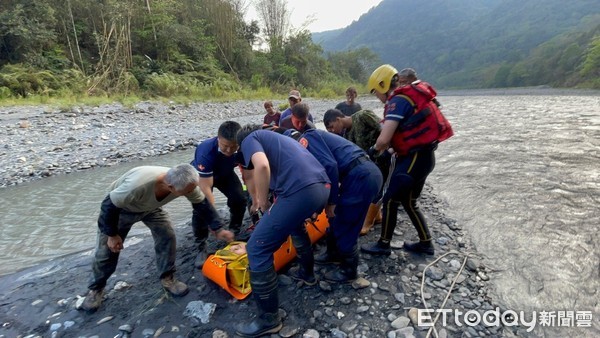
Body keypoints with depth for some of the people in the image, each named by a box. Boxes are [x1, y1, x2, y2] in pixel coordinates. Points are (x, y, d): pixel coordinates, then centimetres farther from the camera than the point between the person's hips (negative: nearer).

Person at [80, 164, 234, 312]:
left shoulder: (186, 183, -32)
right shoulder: (138, 184, -48)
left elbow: (202, 204, -14)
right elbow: (109, 206, -31)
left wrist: (218, 229, -14)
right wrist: (112, 235, -19)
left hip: (151, 207, 4)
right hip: (119, 207, -3)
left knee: (167, 236, -9)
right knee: (107, 249, 2)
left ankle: (167, 278, 9)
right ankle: (96, 289, 26)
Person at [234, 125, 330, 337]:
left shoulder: (249, 139, 12)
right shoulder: (276, 138, 35)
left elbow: (262, 166, -12)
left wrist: (262, 202, 3)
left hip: (301, 191, -9)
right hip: (322, 186, 9)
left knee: (257, 249, 4)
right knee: (294, 223, 38)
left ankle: (269, 319, 16)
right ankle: (307, 273, 52)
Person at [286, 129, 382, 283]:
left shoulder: (307, 139, -5)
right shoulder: (315, 139, 24)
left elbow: (330, 166, -19)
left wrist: (331, 202, -10)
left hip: (361, 178, -10)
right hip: (368, 173, 10)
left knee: (344, 227, 6)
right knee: (337, 218, 23)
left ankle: (348, 271, 24)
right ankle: (334, 253, 43)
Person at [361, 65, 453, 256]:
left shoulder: (398, 101, -17)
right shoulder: (408, 96, 13)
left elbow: (384, 139, -25)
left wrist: (374, 150, -5)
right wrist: (383, 147, 7)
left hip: (415, 158, -9)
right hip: (422, 155, 9)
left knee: (390, 199, 1)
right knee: (408, 202, 17)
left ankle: (384, 245, 14)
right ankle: (425, 243, 27)